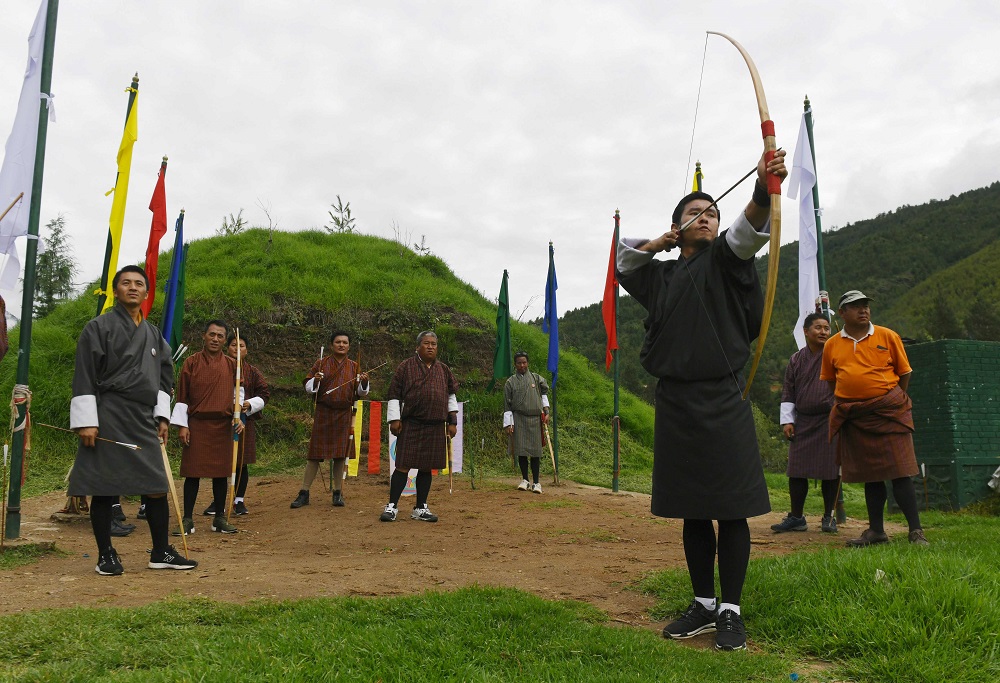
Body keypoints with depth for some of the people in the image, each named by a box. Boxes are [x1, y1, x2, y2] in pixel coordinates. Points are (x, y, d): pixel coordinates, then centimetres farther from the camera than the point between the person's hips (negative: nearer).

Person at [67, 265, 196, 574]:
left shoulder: (153, 334, 15)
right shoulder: (99, 327, -2)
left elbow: (163, 377, 19)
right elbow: (84, 377, -6)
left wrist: (162, 416, 12)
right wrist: (86, 421, -12)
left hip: (143, 420, 5)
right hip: (108, 418, -5)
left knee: (157, 487, 4)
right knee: (104, 488, 1)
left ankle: (161, 553, 14)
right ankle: (106, 555, 14)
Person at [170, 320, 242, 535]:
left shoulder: (231, 365, 7)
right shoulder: (191, 362, 1)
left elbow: (237, 394, 13)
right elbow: (182, 397, 0)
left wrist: (237, 417, -2)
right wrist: (182, 425, -5)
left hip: (223, 426, 2)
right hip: (196, 424, -2)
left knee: (221, 473, 7)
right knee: (193, 472, 1)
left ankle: (219, 518, 17)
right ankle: (188, 520, 9)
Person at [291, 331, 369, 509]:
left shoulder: (354, 367, 8)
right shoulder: (321, 364, 3)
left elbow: (361, 393, 9)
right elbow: (308, 388, 2)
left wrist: (364, 382, -12)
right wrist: (316, 380, -19)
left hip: (344, 415, 2)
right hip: (323, 414, -1)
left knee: (341, 454, 4)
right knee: (315, 454, -1)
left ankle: (338, 492, 15)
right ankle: (304, 493, 7)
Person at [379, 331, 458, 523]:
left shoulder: (443, 370, 11)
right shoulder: (406, 367, 0)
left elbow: (451, 396, 16)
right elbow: (394, 394, 1)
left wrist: (452, 422, 12)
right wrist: (394, 419, -6)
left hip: (436, 427, 4)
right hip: (410, 425, -4)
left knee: (427, 467, 8)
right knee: (404, 465, -4)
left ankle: (420, 508, 17)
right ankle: (392, 507, 4)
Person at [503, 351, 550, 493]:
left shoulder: (536, 378, 6)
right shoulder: (510, 382, 4)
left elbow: (544, 392, 21)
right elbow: (507, 405, 4)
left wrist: (546, 412, 11)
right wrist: (508, 424, -2)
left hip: (534, 419, 1)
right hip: (518, 419, 0)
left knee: (535, 451, 0)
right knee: (521, 451, -1)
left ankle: (536, 482, 7)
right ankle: (525, 480, 14)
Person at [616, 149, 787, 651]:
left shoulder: (723, 259, 2)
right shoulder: (662, 274, 15)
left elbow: (748, 233, -19)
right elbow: (622, 262, 31)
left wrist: (763, 191, -41)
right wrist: (657, 244, 12)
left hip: (721, 403, -4)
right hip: (675, 402, 5)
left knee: (731, 509, -1)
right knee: (692, 511, 11)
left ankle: (731, 612, 12)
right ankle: (703, 606, 23)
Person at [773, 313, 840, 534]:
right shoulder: (796, 359, 10)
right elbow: (788, 391, 12)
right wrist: (787, 420, 6)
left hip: (830, 420, -3)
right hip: (802, 421, 3)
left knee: (830, 470, 2)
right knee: (796, 469, 4)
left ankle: (829, 517, 17)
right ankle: (796, 517, 14)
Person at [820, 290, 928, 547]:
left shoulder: (887, 336, 1)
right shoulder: (832, 345, 6)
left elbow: (905, 372, 7)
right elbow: (831, 380, 17)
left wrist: (893, 400, 7)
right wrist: (847, 402, 11)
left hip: (889, 411, -2)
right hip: (853, 418, 3)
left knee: (900, 472, -5)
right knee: (869, 474, 10)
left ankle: (916, 531, 4)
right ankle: (876, 531, 19)